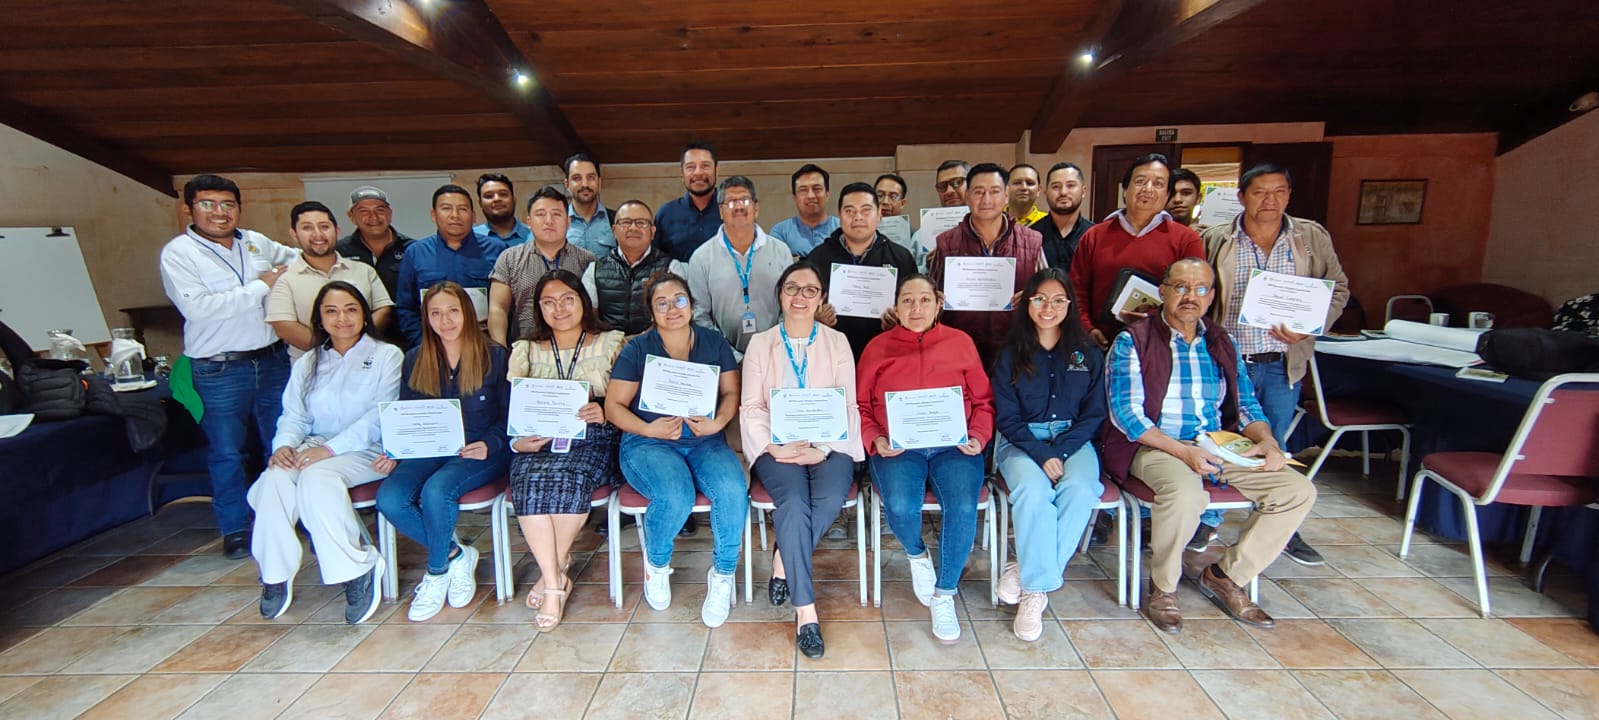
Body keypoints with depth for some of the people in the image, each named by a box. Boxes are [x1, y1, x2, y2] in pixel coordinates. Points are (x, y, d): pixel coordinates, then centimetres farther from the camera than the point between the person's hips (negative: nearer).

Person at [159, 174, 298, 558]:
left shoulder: (257, 242, 7)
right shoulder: (178, 252, -6)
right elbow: (197, 308, -19)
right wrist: (260, 287, -16)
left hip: (272, 361, 4)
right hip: (219, 371, -4)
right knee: (226, 454, 9)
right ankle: (234, 530, 24)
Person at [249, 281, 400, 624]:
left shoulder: (386, 356, 4)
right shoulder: (307, 364, 22)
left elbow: (382, 416, -9)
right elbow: (294, 416, 14)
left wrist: (331, 448, -20)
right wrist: (284, 444, -10)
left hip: (365, 452, -4)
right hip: (313, 449, 5)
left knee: (316, 477, -33)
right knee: (275, 477, -27)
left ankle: (357, 571, -23)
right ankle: (275, 575, -15)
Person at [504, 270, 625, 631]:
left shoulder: (611, 343, 12)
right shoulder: (525, 351, 19)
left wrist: (605, 413, -17)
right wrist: (518, 441, -9)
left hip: (592, 439, -2)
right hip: (538, 442, 2)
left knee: (568, 477, -34)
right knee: (531, 481, -31)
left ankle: (552, 573, -14)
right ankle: (556, 582, -22)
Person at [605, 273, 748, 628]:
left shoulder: (714, 342, 12)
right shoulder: (637, 349, 5)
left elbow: (731, 392, 10)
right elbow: (614, 406, 3)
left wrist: (718, 421, -11)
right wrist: (649, 429, -15)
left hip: (705, 442, 2)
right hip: (648, 443, -1)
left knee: (733, 490, -30)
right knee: (675, 497, -33)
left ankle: (722, 575, -6)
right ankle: (656, 564, 3)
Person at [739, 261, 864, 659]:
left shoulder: (837, 342, 12)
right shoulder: (760, 344, 12)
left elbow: (848, 406, 3)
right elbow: (751, 407, 4)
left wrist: (821, 450, -13)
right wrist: (774, 446, -14)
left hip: (828, 447, 1)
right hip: (776, 447, 0)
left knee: (830, 498, -30)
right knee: (794, 502, -29)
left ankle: (785, 562, -5)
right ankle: (805, 611, -21)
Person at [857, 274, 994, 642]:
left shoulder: (960, 342, 14)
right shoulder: (878, 347, 12)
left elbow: (983, 400, 14)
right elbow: (859, 406, 9)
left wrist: (978, 437, -4)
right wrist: (875, 440, -8)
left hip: (953, 446, 1)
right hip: (897, 447, 0)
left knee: (964, 507, -27)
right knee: (900, 507, -29)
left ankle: (944, 595, -2)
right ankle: (917, 555, 10)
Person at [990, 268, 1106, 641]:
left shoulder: (1088, 354, 9)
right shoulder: (1011, 354, 5)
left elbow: (1094, 413, 5)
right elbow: (1006, 416, 0)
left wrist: (1060, 451, -11)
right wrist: (1040, 453, -15)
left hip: (1073, 440, 2)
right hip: (1021, 441, -1)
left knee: (1080, 491, -31)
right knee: (1032, 490, -33)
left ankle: (1027, 570, -17)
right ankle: (1037, 588, -21)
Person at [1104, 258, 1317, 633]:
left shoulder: (1221, 343, 15)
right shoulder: (1132, 342, -4)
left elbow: (1246, 405, 18)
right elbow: (1125, 413, -12)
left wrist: (1266, 440, -4)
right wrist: (1183, 451, -22)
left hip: (1220, 447, 6)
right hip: (1154, 446, -6)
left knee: (1298, 491, -11)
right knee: (1185, 492, -36)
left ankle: (1226, 576, 6)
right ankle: (1162, 588, -9)